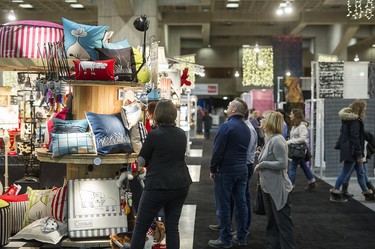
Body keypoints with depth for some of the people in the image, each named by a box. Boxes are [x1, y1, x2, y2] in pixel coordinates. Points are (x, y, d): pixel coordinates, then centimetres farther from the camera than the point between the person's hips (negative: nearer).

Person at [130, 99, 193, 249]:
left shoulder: (154, 135, -13)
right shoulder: (182, 134, 6)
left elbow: (141, 162, -5)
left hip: (158, 186, -6)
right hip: (181, 185, 6)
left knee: (140, 227, 6)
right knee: (172, 226, 11)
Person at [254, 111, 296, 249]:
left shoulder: (277, 140, -19)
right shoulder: (269, 139, 11)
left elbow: (282, 164, -23)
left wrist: (262, 164, -18)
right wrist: (261, 156, 5)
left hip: (278, 189, -10)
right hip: (268, 188, 10)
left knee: (283, 222, -2)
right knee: (271, 222, 18)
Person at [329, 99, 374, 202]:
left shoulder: (349, 118, 12)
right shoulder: (355, 120, -18)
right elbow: (355, 138, -22)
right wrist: (359, 154, -19)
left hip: (349, 150, 10)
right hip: (352, 152, -10)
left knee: (360, 172, 17)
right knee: (345, 172, -3)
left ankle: (366, 192, 27)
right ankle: (335, 193, 4)